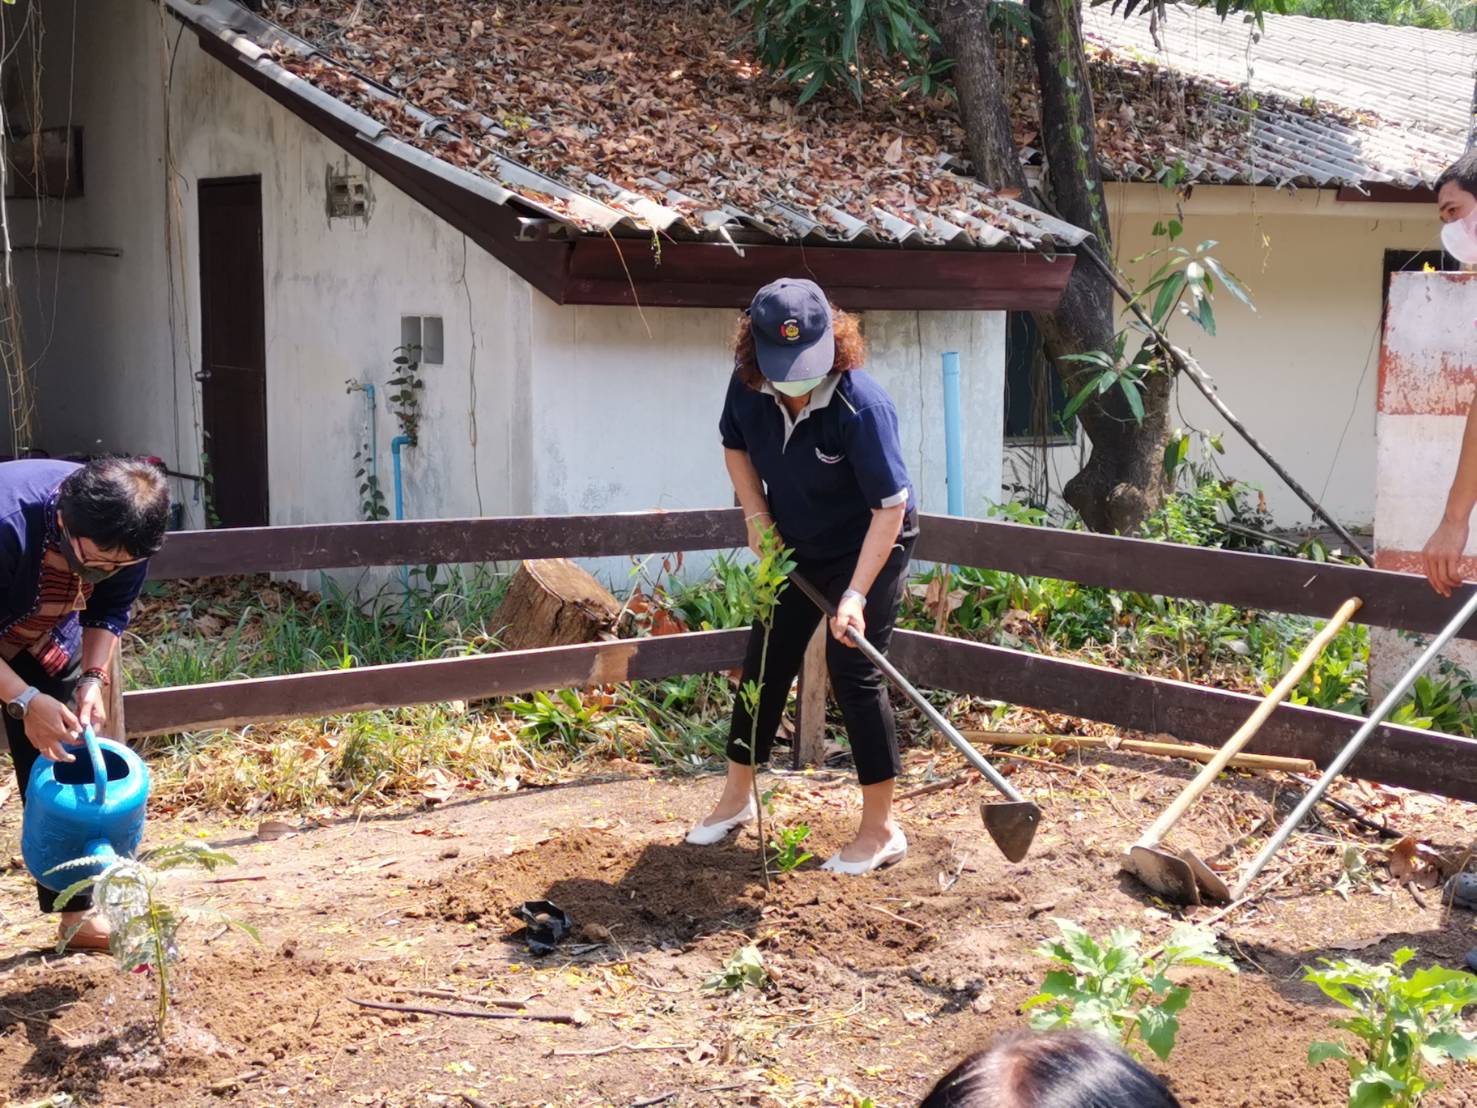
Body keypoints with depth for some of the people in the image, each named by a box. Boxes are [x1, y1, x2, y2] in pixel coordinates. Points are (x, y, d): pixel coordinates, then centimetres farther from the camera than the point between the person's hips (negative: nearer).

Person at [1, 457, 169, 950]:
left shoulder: (122, 538, -25)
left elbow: (109, 612, -6)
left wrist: (93, 679, -20)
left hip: (46, 642, 5)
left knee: (61, 762, 5)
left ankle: (75, 911, 13)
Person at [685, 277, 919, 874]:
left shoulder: (862, 405, -33)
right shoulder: (749, 387, -16)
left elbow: (891, 506, -31)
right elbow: (735, 446, 6)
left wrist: (856, 594, -35)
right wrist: (757, 517, -6)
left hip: (868, 549, -6)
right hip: (794, 547, 6)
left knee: (852, 670, -10)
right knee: (764, 665, 11)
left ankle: (881, 830, 0)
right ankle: (736, 798, 29)